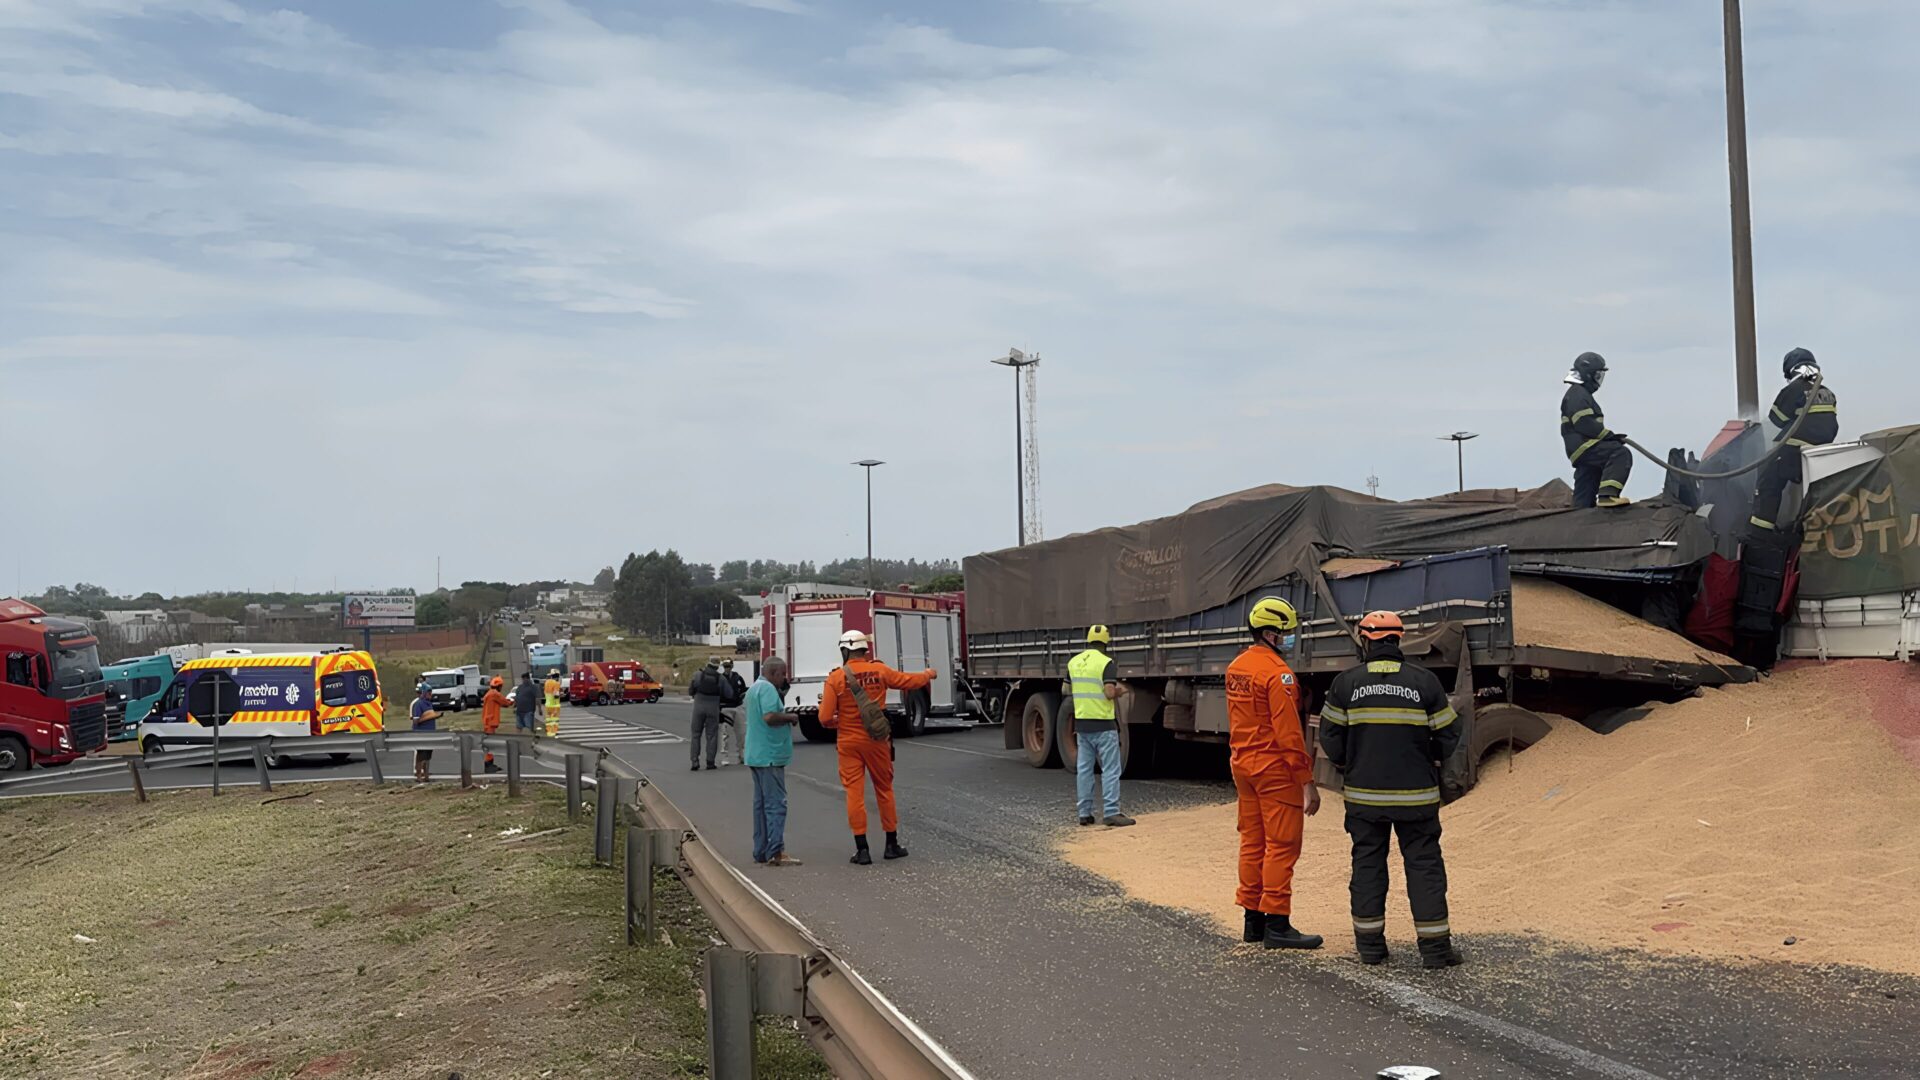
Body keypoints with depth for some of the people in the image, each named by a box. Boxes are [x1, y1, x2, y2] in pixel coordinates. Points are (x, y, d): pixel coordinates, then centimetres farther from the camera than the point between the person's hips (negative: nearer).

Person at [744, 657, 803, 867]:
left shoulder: (754, 688, 18)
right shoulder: (767, 689, -14)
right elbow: (769, 717, -26)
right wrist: (789, 717, -13)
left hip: (756, 755, 11)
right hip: (770, 755, -11)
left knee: (761, 802, 13)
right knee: (776, 803, -10)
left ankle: (761, 851, 17)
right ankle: (775, 853, -14)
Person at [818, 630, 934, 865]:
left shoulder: (836, 678, -10)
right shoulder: (878, 670, -5)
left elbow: (825, 718, -11)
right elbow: (910, 681, 9)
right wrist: (928, 674, 29)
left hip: (849, 742, -2)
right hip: (876, 740, 2)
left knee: (854, 793, 2)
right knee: (884, 790, 14)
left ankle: (862, 850, 1)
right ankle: (892, 844, 21)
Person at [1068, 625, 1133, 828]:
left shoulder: (1073, 663, 8)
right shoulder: (1105, 662, -12)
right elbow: (1110, 693, -19)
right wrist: (1118, 690, 2)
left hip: (1081, 723, 6)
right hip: (1103, 723, -6)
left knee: (1083, 769, 10)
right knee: (1110, 769, -3)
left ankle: (1085, 813, 11)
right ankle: (1111, 813, -8)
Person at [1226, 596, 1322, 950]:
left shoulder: (1236, 668, 10)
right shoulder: (1278, 673, -17)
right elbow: (1288, 733, -20)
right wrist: (1308, 782, -17)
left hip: (1243, 765, 9)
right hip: (1276, 769, -9)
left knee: (1252, 842, 13)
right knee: (1282, 846, -3)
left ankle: (1253, 920, 18)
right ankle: (1277, 924, -2)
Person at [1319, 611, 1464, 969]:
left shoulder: (1346, 683, -3)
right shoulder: (1424, 681, -4)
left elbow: (1331, 738, 1)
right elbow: (1448, 735, 1)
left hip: (1364, 795, 1)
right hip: (1416, 795, -1)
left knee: (1367, 864, 9)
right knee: (1424, 865, 5)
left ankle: (1370, 944, 12)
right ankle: (1434, 947, 4)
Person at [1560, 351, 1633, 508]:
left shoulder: (1582, 394, 27)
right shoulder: (1577, 394, -8)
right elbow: (1585, 424, -20)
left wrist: (1610, 437, 16)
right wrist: (1611, 436, -15)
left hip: (1583, 450, 11)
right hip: (1584, 447, -11)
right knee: (1621, 454, -29)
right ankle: (1607, 494, -41)